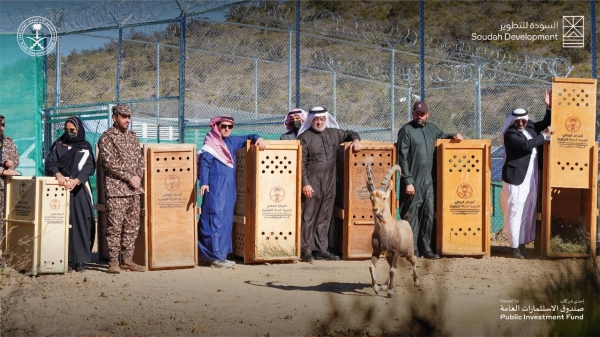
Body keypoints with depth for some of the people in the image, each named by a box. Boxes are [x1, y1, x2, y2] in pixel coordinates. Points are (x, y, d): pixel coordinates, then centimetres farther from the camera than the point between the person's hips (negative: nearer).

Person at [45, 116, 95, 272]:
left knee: (81, 223, -6)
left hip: (80, 189, 0)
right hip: (61, 188, 0)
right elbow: (50, 162, 0)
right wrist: (58, 174, -21)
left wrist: (76, 180, -19)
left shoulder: (86, 147, 10)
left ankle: (80, 260, -4)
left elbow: (89, 167, -2)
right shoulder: (58, 144, 11)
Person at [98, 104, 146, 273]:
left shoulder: (132, 136, 17)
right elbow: (110, 163, -12)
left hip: (134, 189, 7)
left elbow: (140, 158, 17)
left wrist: (138, 177, 0)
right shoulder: (107, 138, -3)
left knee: (132, 226, 7)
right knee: (115, 226, -7)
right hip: (116, 189, -7)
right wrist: (129, 178, -14)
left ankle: (127, 259, 14)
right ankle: (113, 261, -3)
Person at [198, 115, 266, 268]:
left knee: (226, 220, 8)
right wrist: (204, 183, -26)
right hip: (215, 188, -8)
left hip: (229, 188, 8)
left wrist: (258, 138, 5)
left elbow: (246, 138, 26)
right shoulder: (211, 145, -6)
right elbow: (204, 165, -14)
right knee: (216, 220, -10)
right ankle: (216, 257, -11)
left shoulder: (231, 142, 15)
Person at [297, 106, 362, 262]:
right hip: (311, 184, -6)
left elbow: (348, 133, 31)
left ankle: (320, 249, 17)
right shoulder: (304, 137, -3)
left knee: (324, 218, 10)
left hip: (329, 184, 6)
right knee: (308, 218, -4)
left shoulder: (333, 134, 13)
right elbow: (301, 164, -7)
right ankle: (306, 250, -1)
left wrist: (356, 140, 7)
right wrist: (305, 184, -14)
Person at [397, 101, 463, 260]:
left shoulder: (431, 128, 13)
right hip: (413, 181, -6)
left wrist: (453, 136, 12)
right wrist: (408, 181, -14)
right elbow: (402, 158, -10)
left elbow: (441, 136, 35)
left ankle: (426, 248, 13)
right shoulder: (406, 130, -6)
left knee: (428, 214, 6)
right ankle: (411, 250, 3)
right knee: (411, 215, -2)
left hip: (428, 180, 6)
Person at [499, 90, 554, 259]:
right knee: (515, 212, -3)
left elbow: (545, 124, 24)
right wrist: (545, 134, -19)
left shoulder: (530, 127, 9)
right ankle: (515, 247, 0)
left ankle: (523, 242, 19)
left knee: (529, 211, 11)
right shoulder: (510, 134, -13)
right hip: (516, 178, -8)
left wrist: (549, 107, 10)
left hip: (531, 178, 8)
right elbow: (527, 145, -25)